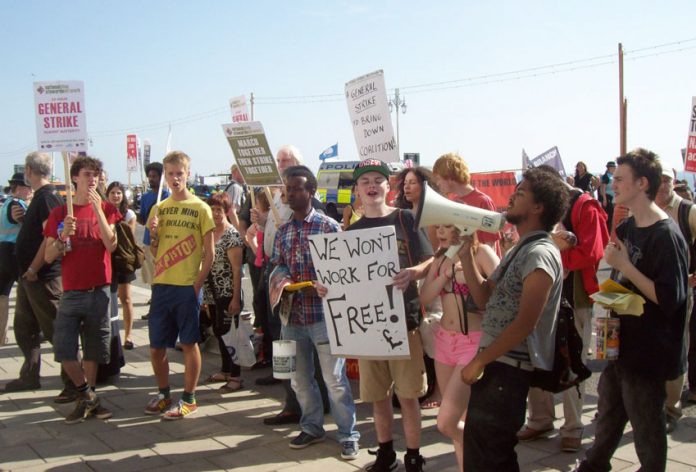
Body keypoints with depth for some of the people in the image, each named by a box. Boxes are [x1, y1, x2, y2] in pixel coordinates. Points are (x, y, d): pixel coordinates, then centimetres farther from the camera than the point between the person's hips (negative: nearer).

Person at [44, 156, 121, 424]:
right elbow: (48, 257, 1)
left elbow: (111, 245, -11)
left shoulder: (106, 208, 4)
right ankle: (87, 396, 12)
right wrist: (63, 236, -17)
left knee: (93, 350, 8)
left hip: (99, 290, 0)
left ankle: (88, 400, 22)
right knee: (63, 349, -6)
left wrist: (98, 209, -17)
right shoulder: (59, 214, 5)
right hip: (71, 291, 1)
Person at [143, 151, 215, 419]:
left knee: (189, 344, 4)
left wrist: (197, 284, -10)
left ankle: (188, 399, 15)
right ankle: (163, 394, 27)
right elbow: (154, 252, 14)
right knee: (156, 347, 9)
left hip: (188, 287, -4)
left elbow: (209, 253, -3)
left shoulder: (200, 208, -3)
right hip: (161, 286, 5)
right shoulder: (158, 209, 10)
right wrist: (153, 234, -6)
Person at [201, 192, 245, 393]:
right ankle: (225, 370, 29)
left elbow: (237, 269, -15)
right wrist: (205, 295, 13)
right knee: (219, 332, 15)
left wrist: (236, 298, -18)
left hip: (228, 294, -7)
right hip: (212, 294, 7)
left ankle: (235, 377, 8)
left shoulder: (232, 235, -12)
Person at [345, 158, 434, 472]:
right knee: (377, 395, 12)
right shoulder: (352, 231, 8)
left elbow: (431, 262, -4)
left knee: (407, 394, 2)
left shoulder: (405, 219, -1)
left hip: (403, 317, -3)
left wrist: (413, 272, -24)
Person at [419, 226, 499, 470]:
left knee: (446, 423, -11)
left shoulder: (481, 252, -8)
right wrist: (446, 273, -13)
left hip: (473, 343, -6)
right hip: (444, 341, 6)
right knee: (459, 419, 13)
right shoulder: (440, 258, 9)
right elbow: (424, 297, -1)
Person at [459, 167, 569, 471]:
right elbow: (485, 298, 14)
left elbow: (525, 323, -22)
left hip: (509, 368, -10)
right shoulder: (518, 251, 15)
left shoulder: (540, 254, -17)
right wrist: (465, 254, 7)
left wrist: (479, 361, -17)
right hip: (496, 364, 10)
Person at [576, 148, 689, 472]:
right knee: (608, 415, 25)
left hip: (647, 352, -9)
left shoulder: (666, 235, -20)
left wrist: (624, 265, -24)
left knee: (646, 428, 8)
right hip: (621, 343, 9)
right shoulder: (627, 228, 7)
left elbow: (670, 299, -26)